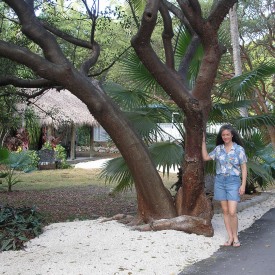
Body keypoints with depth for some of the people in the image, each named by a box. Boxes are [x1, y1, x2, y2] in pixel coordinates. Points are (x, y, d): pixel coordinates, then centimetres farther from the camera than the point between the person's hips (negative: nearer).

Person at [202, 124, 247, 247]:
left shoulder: (239, 149, -4)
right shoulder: (218, 149, 6)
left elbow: (244, 168, -2)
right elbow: (206, 157, 8)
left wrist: (243, 185, -9)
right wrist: (203, 142, 8)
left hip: (233, 182, -4)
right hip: (220, 181, 4)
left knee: (232, 212, -10)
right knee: (225, 211, 6)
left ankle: (235, 237, 8)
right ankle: (230, 237, 13)